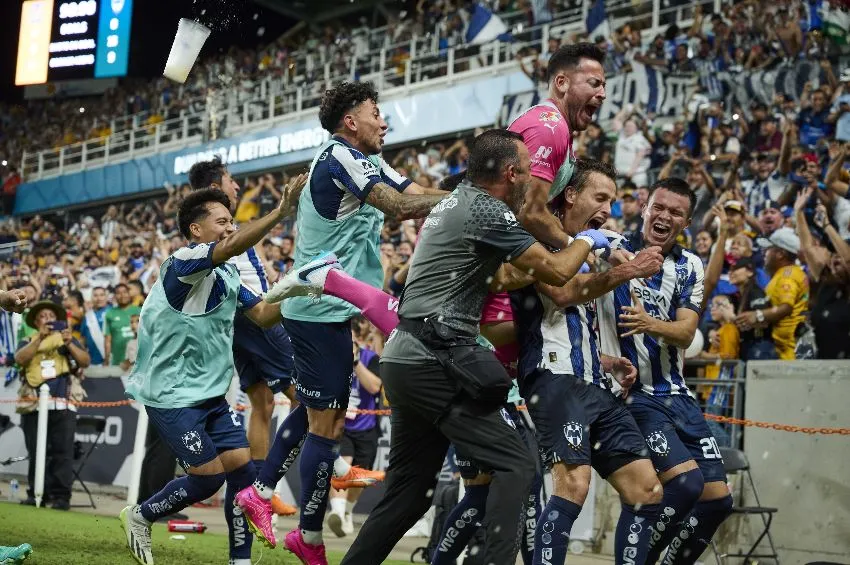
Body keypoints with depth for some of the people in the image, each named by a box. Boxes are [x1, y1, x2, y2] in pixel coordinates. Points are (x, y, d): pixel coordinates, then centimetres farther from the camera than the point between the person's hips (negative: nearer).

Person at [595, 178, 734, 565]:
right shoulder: (613, 249, -4)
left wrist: (650, 323, -26)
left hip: (677, 395, 6)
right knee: (687, 483, -22)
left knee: (718, 499, 5)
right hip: (630, 394, -6)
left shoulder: (689, 266, 8)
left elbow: (686, 332, -5)